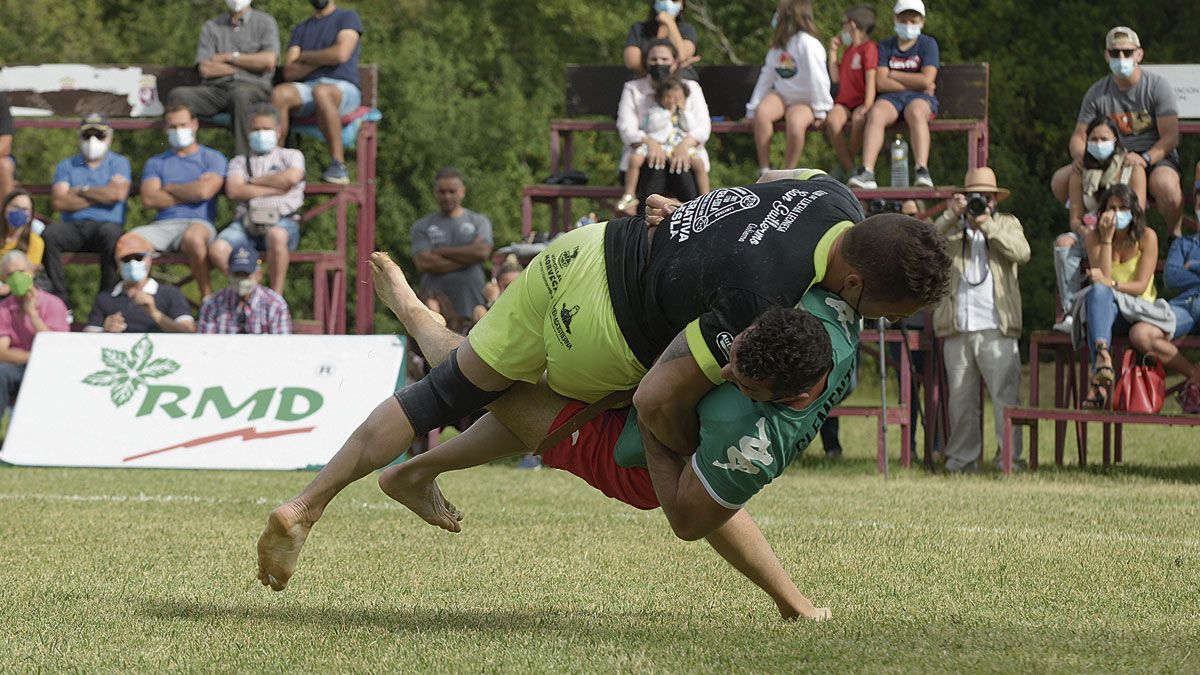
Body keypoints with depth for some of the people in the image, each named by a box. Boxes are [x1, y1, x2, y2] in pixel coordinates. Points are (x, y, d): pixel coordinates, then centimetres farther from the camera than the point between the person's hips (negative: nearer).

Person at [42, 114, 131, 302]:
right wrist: (99, 196, 1)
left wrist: (82, 191, 3)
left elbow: (118, 193, -7)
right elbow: (58, 201, 1)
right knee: (49, 234, -31)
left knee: (111, 234, -38)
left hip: (106, 224, -2)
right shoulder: (67, 165, 19)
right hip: (73, 226, 2)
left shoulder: (119, 163, 15)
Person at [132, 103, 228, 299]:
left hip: (198, 223, -3)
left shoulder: (212, 158, 13)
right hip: (162, 224, 3)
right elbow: (149, 198, 3)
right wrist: (190, 192, 2)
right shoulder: (155, 163, 22)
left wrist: (169, 188, 8)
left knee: (194, 237, -42)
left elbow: (204, 191, -6)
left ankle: (207, 297, -23)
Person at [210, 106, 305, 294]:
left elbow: (292, 177, -3)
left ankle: (276, 296, -29)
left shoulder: (291, 155, 21)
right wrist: (276, 188, 1)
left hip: (282, 221, -2)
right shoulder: (240, 161, 25)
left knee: (276, 235, -41)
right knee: (217, 251, -28)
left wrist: (255, 181, 7)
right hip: (246, 222, 2)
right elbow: (233, 190, 4)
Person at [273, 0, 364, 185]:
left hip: (344, 88, -4)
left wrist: (305, 56, 4)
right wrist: (321, 60, -3)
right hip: (307, 88, 4)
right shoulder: (301, 29, 23)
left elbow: (341, 54, -9)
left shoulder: (348, 17, 9)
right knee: (280, 93, -29)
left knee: (321, 92, -40)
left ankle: (338, 163, -34)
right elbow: (289, 72, 10)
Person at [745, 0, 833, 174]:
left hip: (805, 101, -6)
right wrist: (752, 109, 3)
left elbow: (817, 78, -17)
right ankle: (764, 172, -24)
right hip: (782, 97, 6)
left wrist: (819, 111, -15)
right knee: (762, 111, -27)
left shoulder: (807, 42, -16)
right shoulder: (777, 44, 9)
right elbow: (766, 76, 8)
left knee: (795, 122, -37)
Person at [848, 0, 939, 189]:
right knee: (876, 113, -33)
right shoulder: (885, 47, 16)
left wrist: (893, 75, 2)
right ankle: (866, 172, -47)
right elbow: (880, 83, 2)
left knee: (916, 112, -39)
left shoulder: (928, 44, 11)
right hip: (891, 97, 2)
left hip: (920, 98, -2)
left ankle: (921, 171, -52)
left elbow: (926, 80, -4)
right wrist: (913, 83, -4)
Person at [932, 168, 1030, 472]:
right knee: (960, 397, 4)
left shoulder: (1007, 223, 14)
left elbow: (1022, 253, -5)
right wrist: (952, 216, -11)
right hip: (958, 328, 2)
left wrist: (988, 227, -13)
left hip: (997, 328, -2)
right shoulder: (951, 227, 16)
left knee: (1005, 393, -9)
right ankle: (962, 457, 10)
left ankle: (1010, 456, -9)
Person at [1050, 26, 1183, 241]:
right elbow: (1079, 136, 7)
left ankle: (1175, 234, -12)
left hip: (1156, 157, -4)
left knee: (1164, 183, -41)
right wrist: (1079, 156, -19)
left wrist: (1145, 159, -30)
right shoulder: (1097, 92, 6)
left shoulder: (1157, 86, -5)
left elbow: (1170, 137, -12)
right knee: (1061, 180, -14)